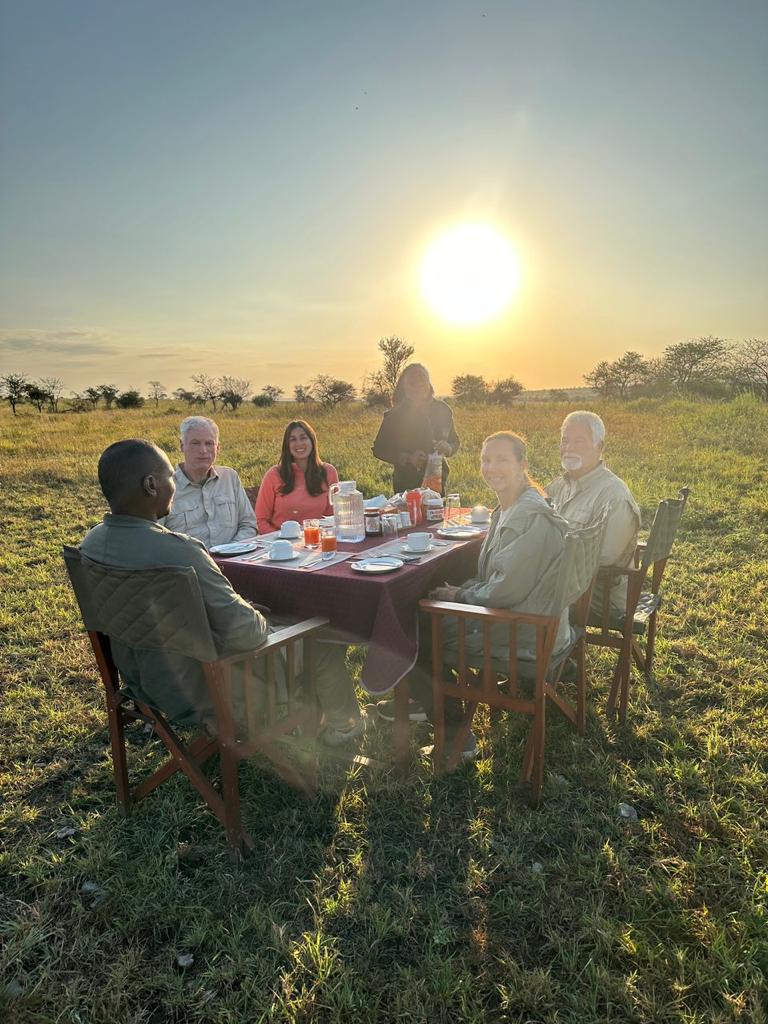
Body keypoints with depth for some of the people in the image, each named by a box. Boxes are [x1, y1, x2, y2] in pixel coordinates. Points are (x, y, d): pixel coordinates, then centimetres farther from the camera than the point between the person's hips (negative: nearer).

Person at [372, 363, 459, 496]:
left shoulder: (442, 410, 3)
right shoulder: (395, 415, -7)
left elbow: (455, 442, 12)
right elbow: (379, 449, -5)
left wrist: (447, 448, -12)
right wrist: (408, 458, -17)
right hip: (406, 483, -3)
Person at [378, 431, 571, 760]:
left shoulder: (531, 517, -24)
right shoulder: (509, 508, 7)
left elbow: (505, 591, -25)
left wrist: (459, 595, -10)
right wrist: (459, 589, 0)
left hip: (525, 635, -10)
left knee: (413, 633, -1)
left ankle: (455, 736, 15)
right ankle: (431, 701, 30)